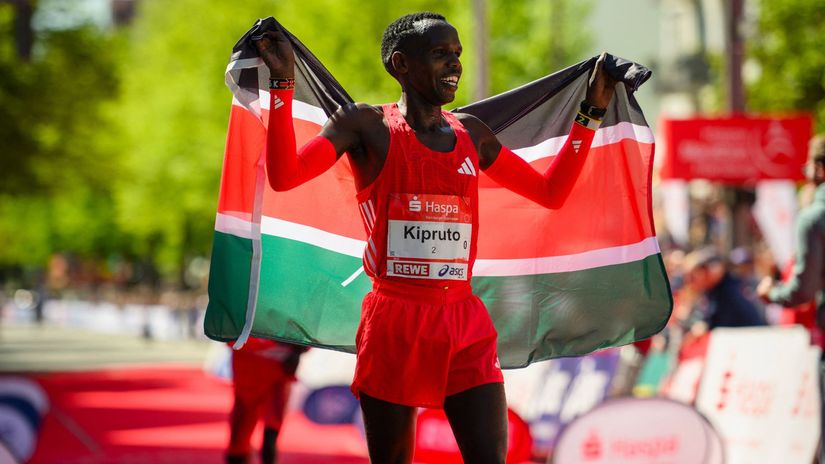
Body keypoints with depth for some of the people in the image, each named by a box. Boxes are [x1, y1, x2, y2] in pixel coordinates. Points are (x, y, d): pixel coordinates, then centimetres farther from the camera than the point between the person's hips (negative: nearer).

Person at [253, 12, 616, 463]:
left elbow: (550, 192, 22)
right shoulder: (367, 125, 1)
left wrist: (590, 113, 19)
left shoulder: (471, 133, 14)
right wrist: (283, 84, -17)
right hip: (393, 324, -3)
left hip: (466, 324, 4)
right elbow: (284, 175, -11)